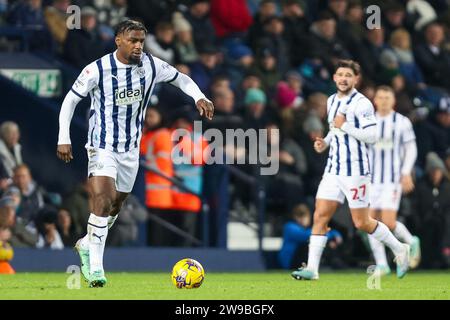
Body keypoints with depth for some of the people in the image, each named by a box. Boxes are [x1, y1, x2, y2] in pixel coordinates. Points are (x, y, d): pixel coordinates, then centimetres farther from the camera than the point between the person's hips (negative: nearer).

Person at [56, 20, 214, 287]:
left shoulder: (152, 66, -5)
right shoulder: (98, 69, -15)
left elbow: (181, 79, 12)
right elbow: (70, 100, -5)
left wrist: (199, 97, -8)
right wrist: (64, 139, -11)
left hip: (131, 148, 5)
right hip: (102, 146, -5)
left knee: (116, 206, 15)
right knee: (103, 202, -21)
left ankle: (87, 244, 40)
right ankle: (96, 266, -17)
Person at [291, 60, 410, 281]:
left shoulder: (362, 104, -12)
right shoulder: (332, 101, 12)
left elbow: (372, 136, -18)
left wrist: (345, 126, -19)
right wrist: (325, 142, 10)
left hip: (355, 170, -7)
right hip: (333, 169, 7)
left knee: (361, 222, 0)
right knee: (320, 216, -3)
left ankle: (399, 249, 21)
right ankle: (312, 268, -4)